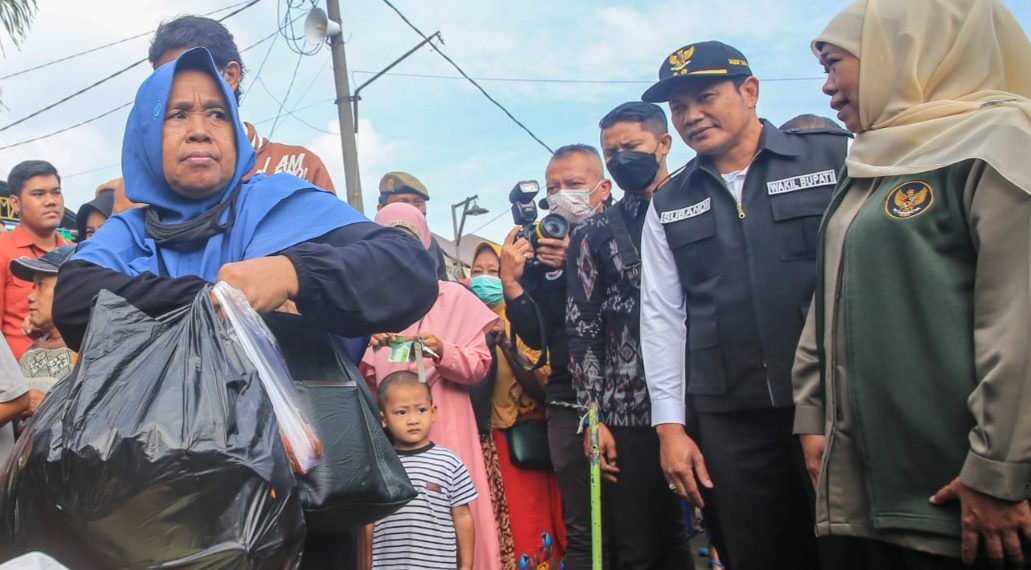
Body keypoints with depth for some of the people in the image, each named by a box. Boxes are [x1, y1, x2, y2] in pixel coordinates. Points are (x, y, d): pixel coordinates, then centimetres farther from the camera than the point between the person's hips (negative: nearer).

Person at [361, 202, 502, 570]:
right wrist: (364, 351, -14)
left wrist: (443, 352, -17)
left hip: (445, 426, -2)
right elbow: (359, 379, 6)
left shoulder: (453, 297, 6)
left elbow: (480, 364, -1)